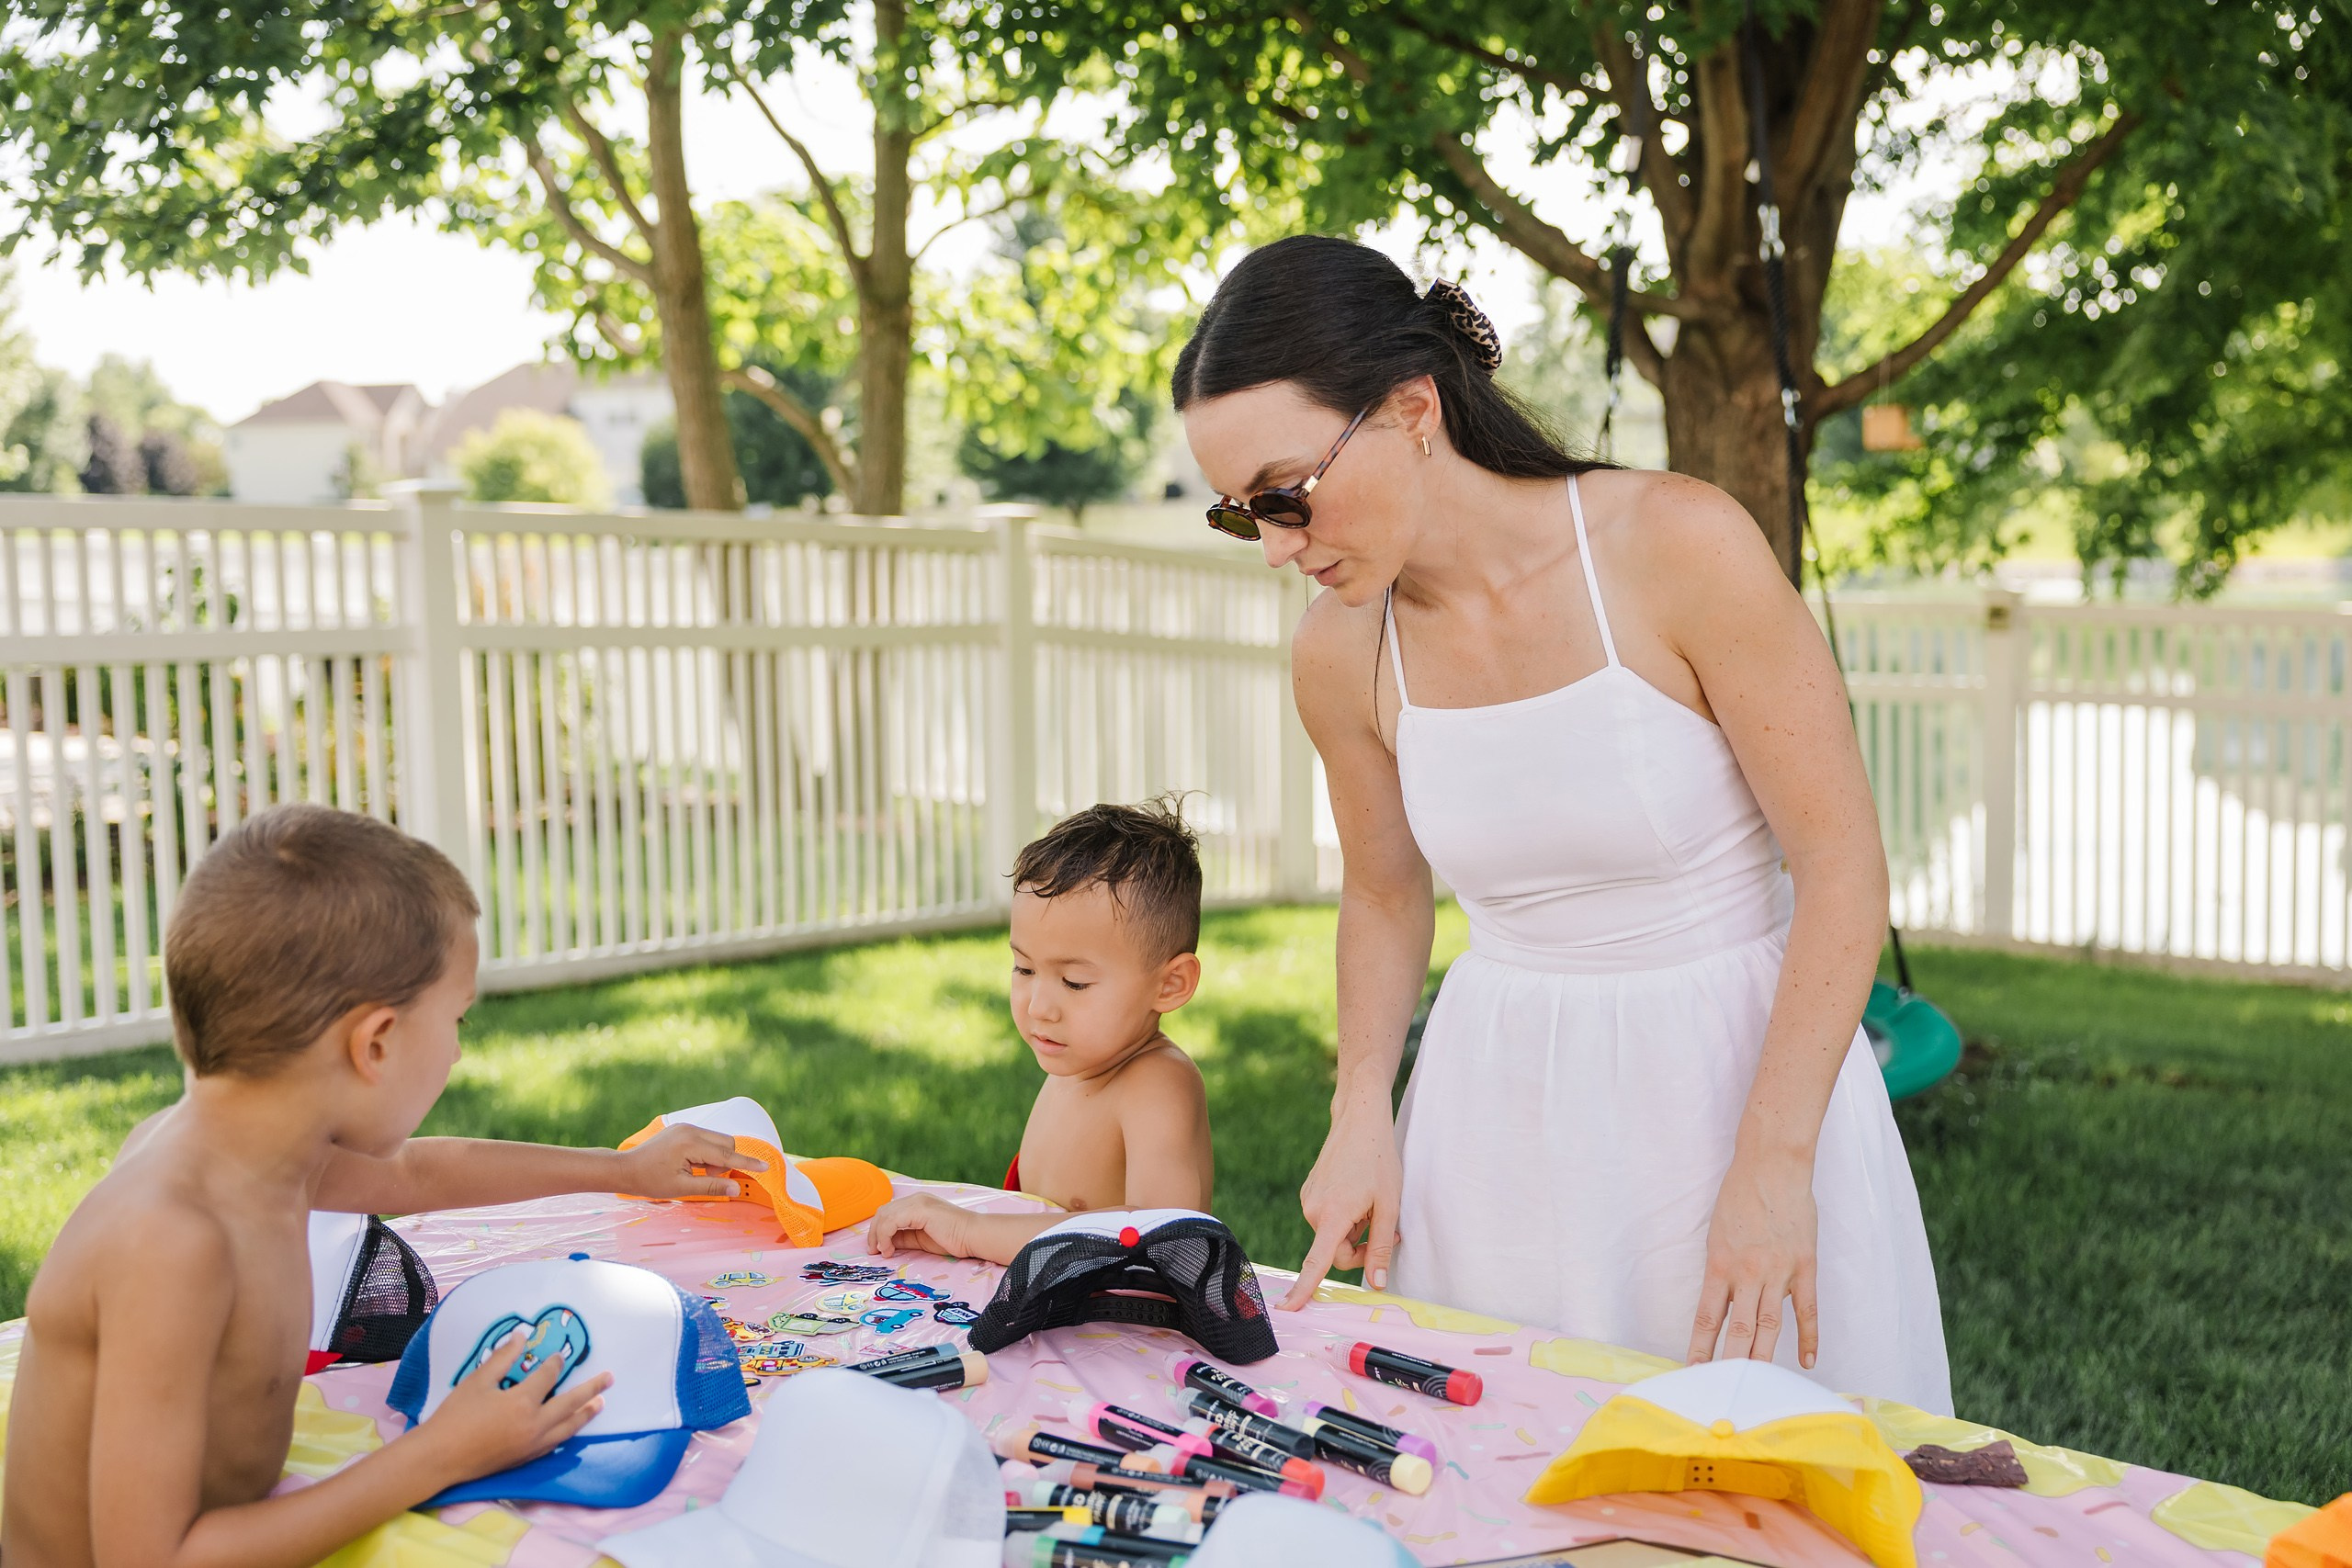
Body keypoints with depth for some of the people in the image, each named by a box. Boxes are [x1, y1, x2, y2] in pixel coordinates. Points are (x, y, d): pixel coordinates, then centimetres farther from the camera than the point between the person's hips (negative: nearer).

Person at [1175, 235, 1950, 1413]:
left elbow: (1843, 867, -13)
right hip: (1502, 1107, 3)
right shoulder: (1338, 656, -5)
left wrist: (1775, 1165, -17)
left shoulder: (1679, 545, -17)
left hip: (1739, 1071, -3)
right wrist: (1361, 1115, 1)